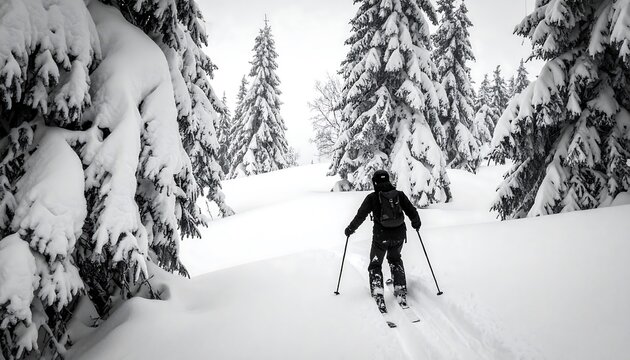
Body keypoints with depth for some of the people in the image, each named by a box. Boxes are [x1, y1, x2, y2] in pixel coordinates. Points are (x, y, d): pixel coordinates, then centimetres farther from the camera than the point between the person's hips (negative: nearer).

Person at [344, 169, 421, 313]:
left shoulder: (372, 197, -5)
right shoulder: (399, 195, 1)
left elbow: (361, 216, -5)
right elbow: (412, 211, 5)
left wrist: (350, 229, 10)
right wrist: (416, 223, 25)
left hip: (380, 237, -3)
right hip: (399, 235, 3)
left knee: (375, 265, 15)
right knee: (395, 260, 29)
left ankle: (378, 295, -3)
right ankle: (401, 293, 21)